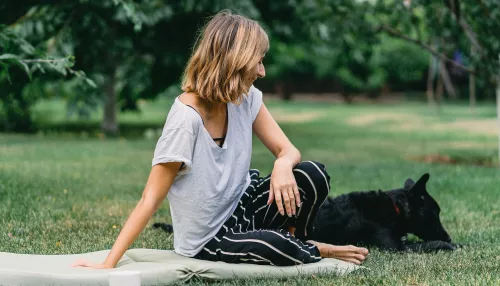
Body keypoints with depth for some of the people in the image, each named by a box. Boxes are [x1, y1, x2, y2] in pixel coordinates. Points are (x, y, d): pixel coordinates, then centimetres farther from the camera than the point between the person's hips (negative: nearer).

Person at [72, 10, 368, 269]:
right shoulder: (186, 118, -27)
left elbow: (287, 150, -3)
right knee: (275, 247, -33)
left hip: (242, 205, 6)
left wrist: (283, 166, -30)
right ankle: (314, 252, 2)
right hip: (209, 240, -6)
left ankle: (296, 243, 8)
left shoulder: (246, 98, -6)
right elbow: (150, 200, -24)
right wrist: (108, 264, -27)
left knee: (313, 175, -20)